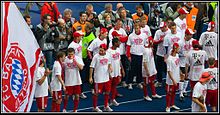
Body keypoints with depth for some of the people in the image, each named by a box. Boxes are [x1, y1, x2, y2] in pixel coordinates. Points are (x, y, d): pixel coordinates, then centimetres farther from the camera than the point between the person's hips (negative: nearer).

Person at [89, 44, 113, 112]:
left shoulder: (108, 56, 0)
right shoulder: (96, 57, -15)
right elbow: (92, 67, -12)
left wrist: (110, 67, -5)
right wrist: (90, 77, -15)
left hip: (106, 78, 5)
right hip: (98, 79, -5)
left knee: (107, 92, 14)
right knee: (96, 93, 4)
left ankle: (106, 106, 31)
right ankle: (95, 107, 20)